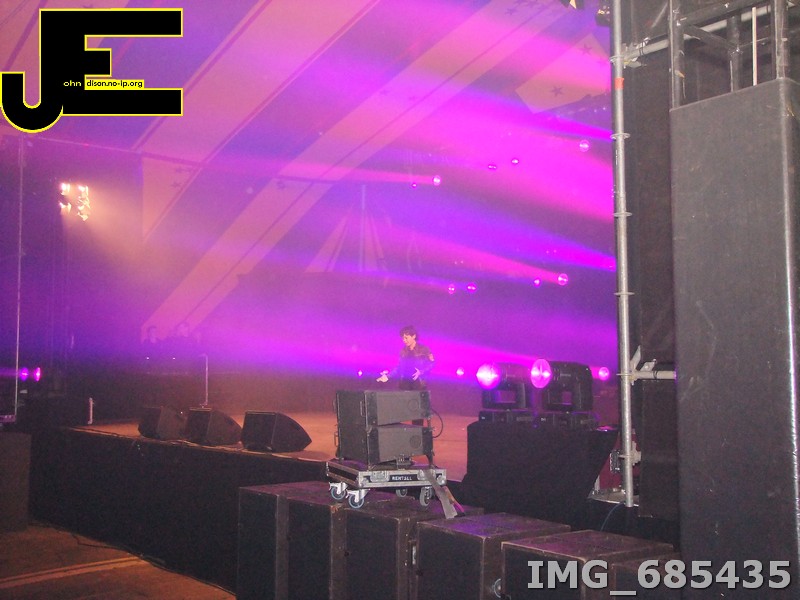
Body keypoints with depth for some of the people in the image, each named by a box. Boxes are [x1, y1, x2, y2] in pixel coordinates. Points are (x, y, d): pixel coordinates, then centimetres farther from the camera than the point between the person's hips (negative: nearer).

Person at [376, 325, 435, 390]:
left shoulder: (423, 349, -2)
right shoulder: (404, 351, 9)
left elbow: (432, 363, -3)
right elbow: (399, 367, 12)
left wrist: (421, 372, -18)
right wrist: (388, 376, 0)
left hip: (418, 384, -3)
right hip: (404, 384, 3)